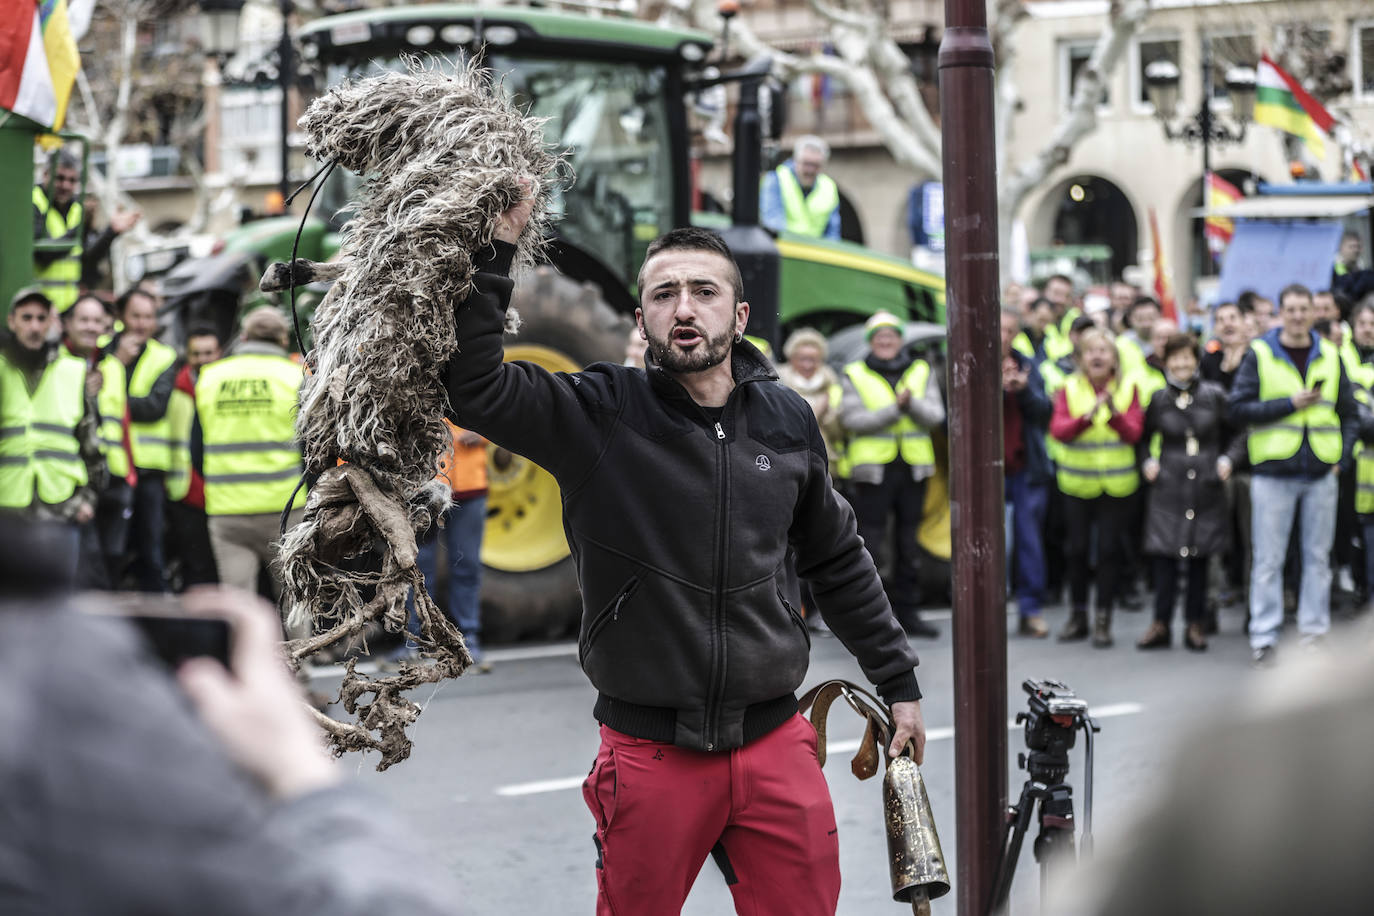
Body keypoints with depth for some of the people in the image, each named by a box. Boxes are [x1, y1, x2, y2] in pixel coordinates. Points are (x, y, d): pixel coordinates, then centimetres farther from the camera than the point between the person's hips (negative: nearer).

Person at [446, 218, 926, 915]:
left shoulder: (786, 420, 6)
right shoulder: (598, 416, -6)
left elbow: (837, 560, 18)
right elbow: (473, 386, -20)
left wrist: (897, 681, 21)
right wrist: (497, 249, -24)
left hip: (775, 746, 3)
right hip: (650, 752, -3)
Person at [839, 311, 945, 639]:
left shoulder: (921, 372, 11)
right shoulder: (854, 375, 3)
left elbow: (935, 415, 0)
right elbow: (852, 419, -10)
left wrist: (912, 402, -20)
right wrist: (895, 408, -19)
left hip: (913, 469, 3)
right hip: (872, 470, -3)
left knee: (909, 544, 10)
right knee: (871, 543, -6)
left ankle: (908, 612, 18)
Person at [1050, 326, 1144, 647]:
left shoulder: (1128, 387, 1)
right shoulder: (1069, 388, 0)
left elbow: (1134, 433, -8)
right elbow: (1058, 429, -13)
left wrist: (1114, 413, -28)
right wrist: (1086, 417, -31)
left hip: (1116, 483, 0)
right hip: (1077, 482, 0)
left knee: (1110, 548, 0)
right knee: (1077, 548, 5)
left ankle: (1103, 619, 8)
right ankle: (1078, 615, 19)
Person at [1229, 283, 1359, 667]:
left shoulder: (1329, 356, 9)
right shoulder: (1260, 355, -1)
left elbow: (1350, 414, 15)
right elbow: (1239, 408, -8)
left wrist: (1342, 455, 1)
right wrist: (1291, 403, -15)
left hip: (1321, 473, 3)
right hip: (1273, 471, -3)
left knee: (1318, 556, 7)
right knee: (1268, 560, -1)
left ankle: (1315, 631, 15)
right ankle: (1263, 637, 4)